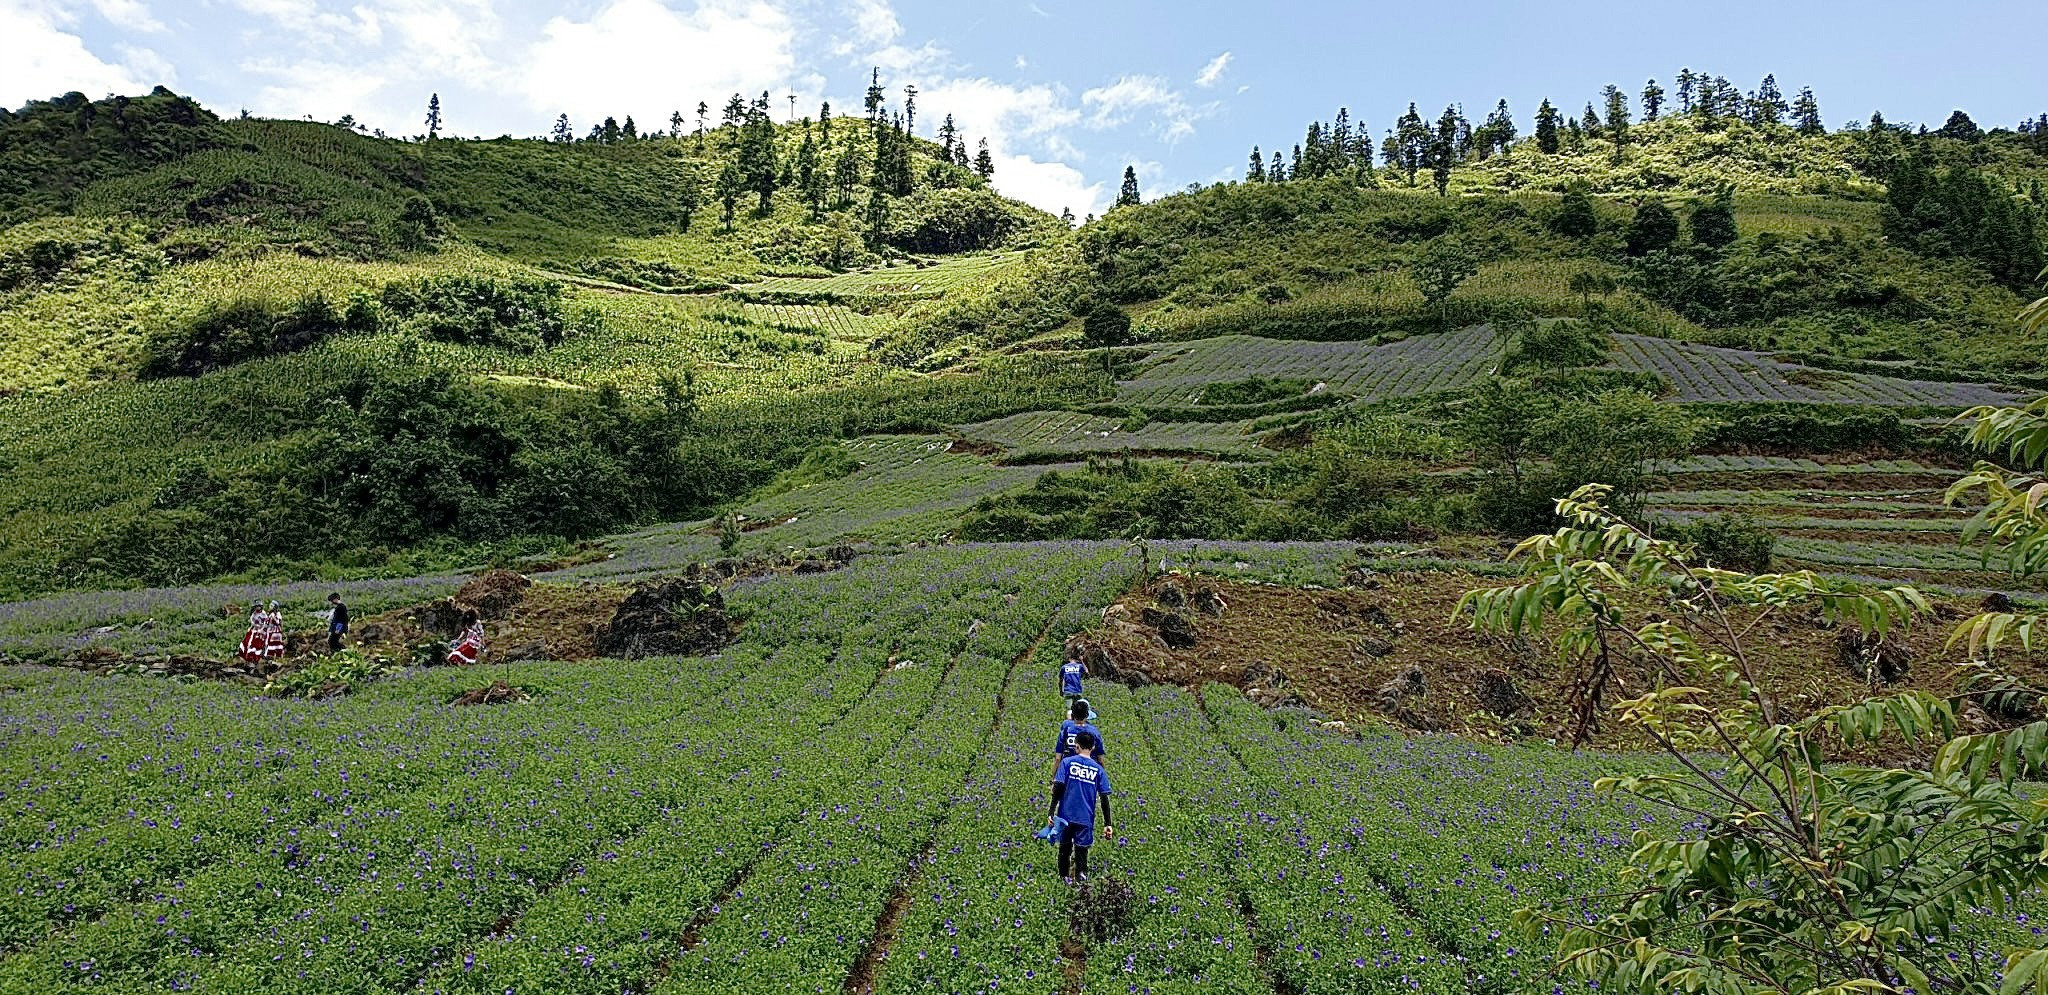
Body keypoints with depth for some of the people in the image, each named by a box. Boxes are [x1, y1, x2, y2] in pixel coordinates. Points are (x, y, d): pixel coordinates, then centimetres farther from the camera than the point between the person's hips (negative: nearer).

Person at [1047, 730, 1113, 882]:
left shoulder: (1067, 762, -1)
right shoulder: (1098, 770, 3)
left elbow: (1058, 788, -9)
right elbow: (1104, 798, 0)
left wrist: (1051, 812, -7)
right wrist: (1108, 824, 2)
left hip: (1065, 816, 0)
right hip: (1085, 819, 0)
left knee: (1065, 849, 17)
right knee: (1081, 852, 7)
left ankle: (1065, 878, 25)